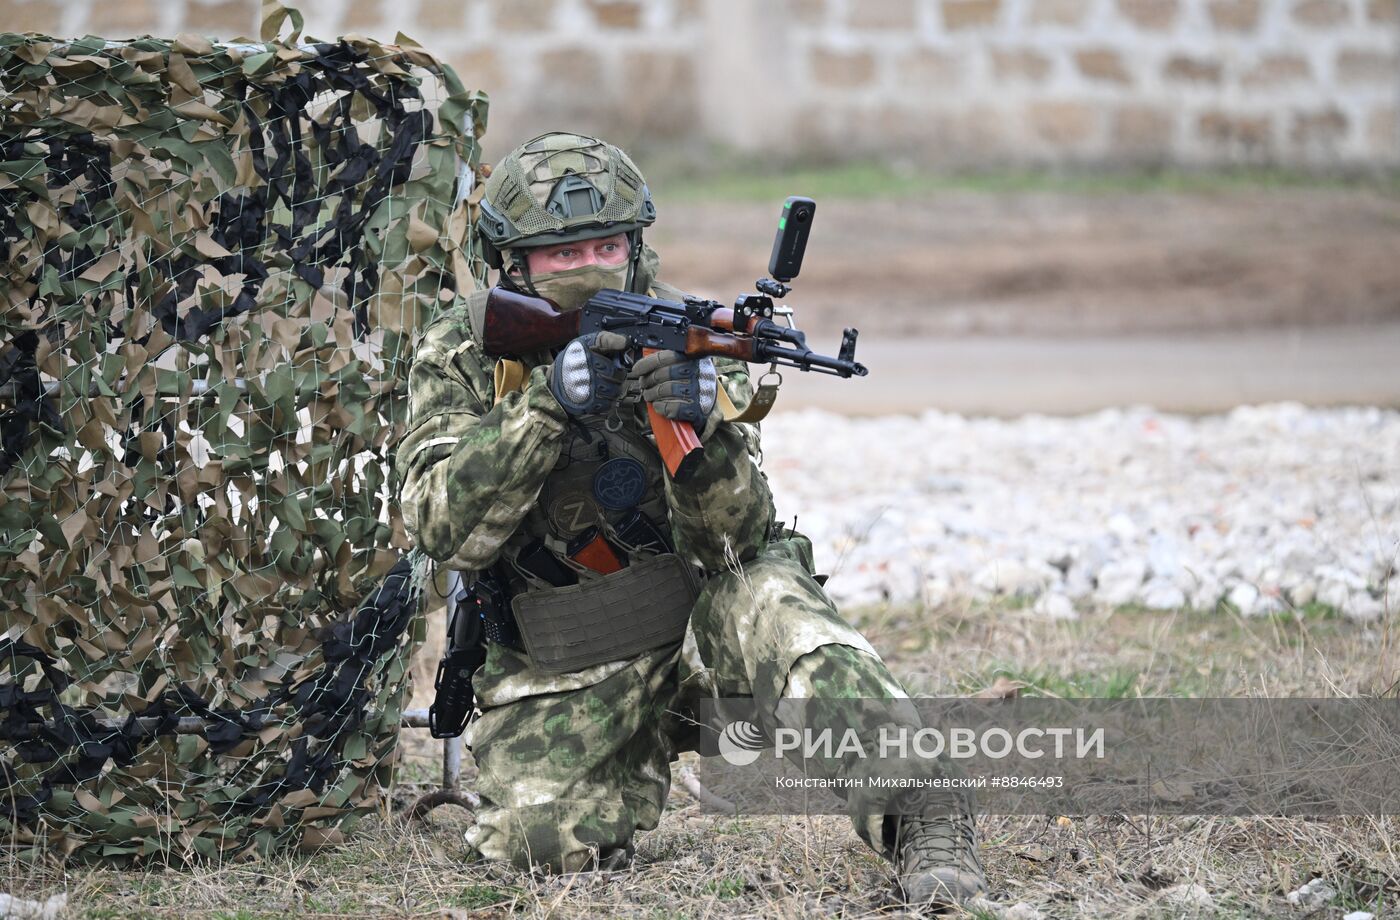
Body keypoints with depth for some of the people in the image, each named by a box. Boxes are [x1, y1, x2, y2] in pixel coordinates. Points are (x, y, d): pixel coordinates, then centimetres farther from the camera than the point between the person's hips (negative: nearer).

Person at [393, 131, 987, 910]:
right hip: (559, 671, 1)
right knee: (548, 842, -22)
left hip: (696, 614, -1)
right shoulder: (459, 356, -4)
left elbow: (734, 540, -15)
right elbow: (446, 529, -18)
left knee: (767, 600, -34)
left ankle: (923, 821, -41)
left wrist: (702, 425, -36)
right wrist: (546, 405, -31)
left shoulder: (684, 341, -8)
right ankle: (638, 763, 13)